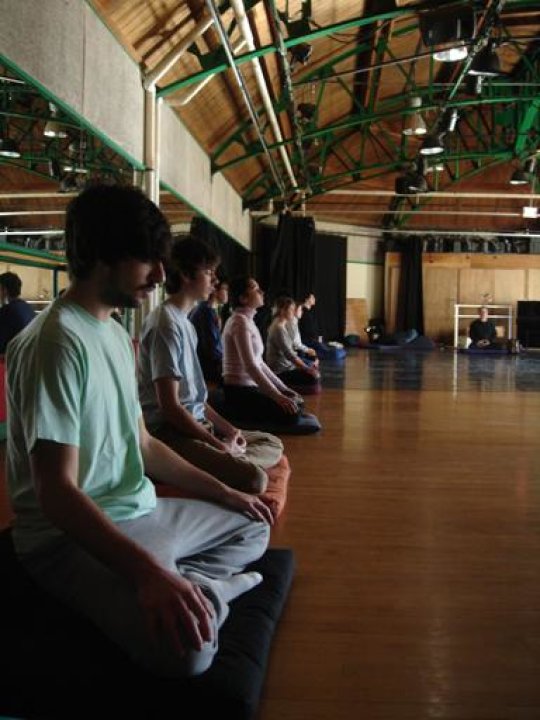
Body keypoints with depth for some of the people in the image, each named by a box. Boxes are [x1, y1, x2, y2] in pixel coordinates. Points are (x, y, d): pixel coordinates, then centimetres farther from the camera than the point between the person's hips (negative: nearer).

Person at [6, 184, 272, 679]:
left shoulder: (116, 335, 11)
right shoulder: (56, 343, -20)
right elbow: (57, 492, -25)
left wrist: (224, 493, 19)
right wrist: (150, 572, -36)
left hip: (140, 512, 10)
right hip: (75, 536, -10)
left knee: (252, 527, 22)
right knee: (185, 647, -34)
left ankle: (189, 584, -3)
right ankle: (202, 586, -4)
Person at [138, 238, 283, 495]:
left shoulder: (184, 321, 15)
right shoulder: (166, 324, -16)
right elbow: (170, 405, -20)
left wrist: (226, 428, 7)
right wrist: (220, 446, -15)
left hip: (196, 423, 10)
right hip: (170, 431, -10)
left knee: (273, 446, 16)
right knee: (253, 478, -28)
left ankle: (221, 465, -4)